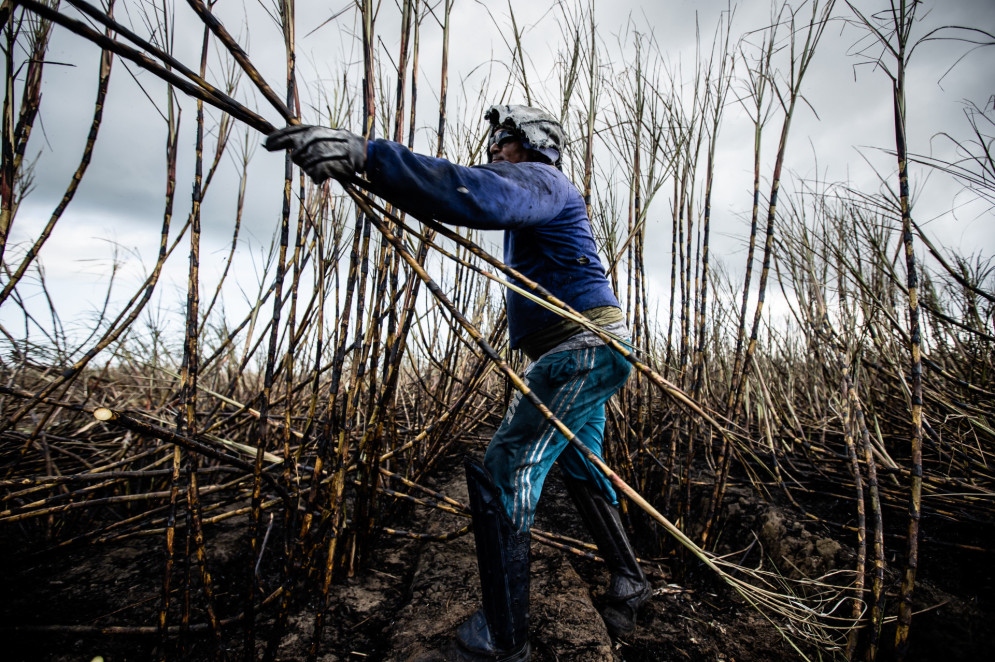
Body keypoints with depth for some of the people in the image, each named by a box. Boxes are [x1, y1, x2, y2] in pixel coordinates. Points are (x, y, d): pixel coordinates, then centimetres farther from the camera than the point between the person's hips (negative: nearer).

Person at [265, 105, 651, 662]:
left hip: (583, 349, -11)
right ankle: (629, 581, 34)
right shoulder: (542, 197, 26)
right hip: (588, 351, 11)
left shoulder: (540, 179, -9)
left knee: (505, 475, -10)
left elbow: (478, 194, -34)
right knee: (582, 470, 21)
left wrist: (364, 156, -41)